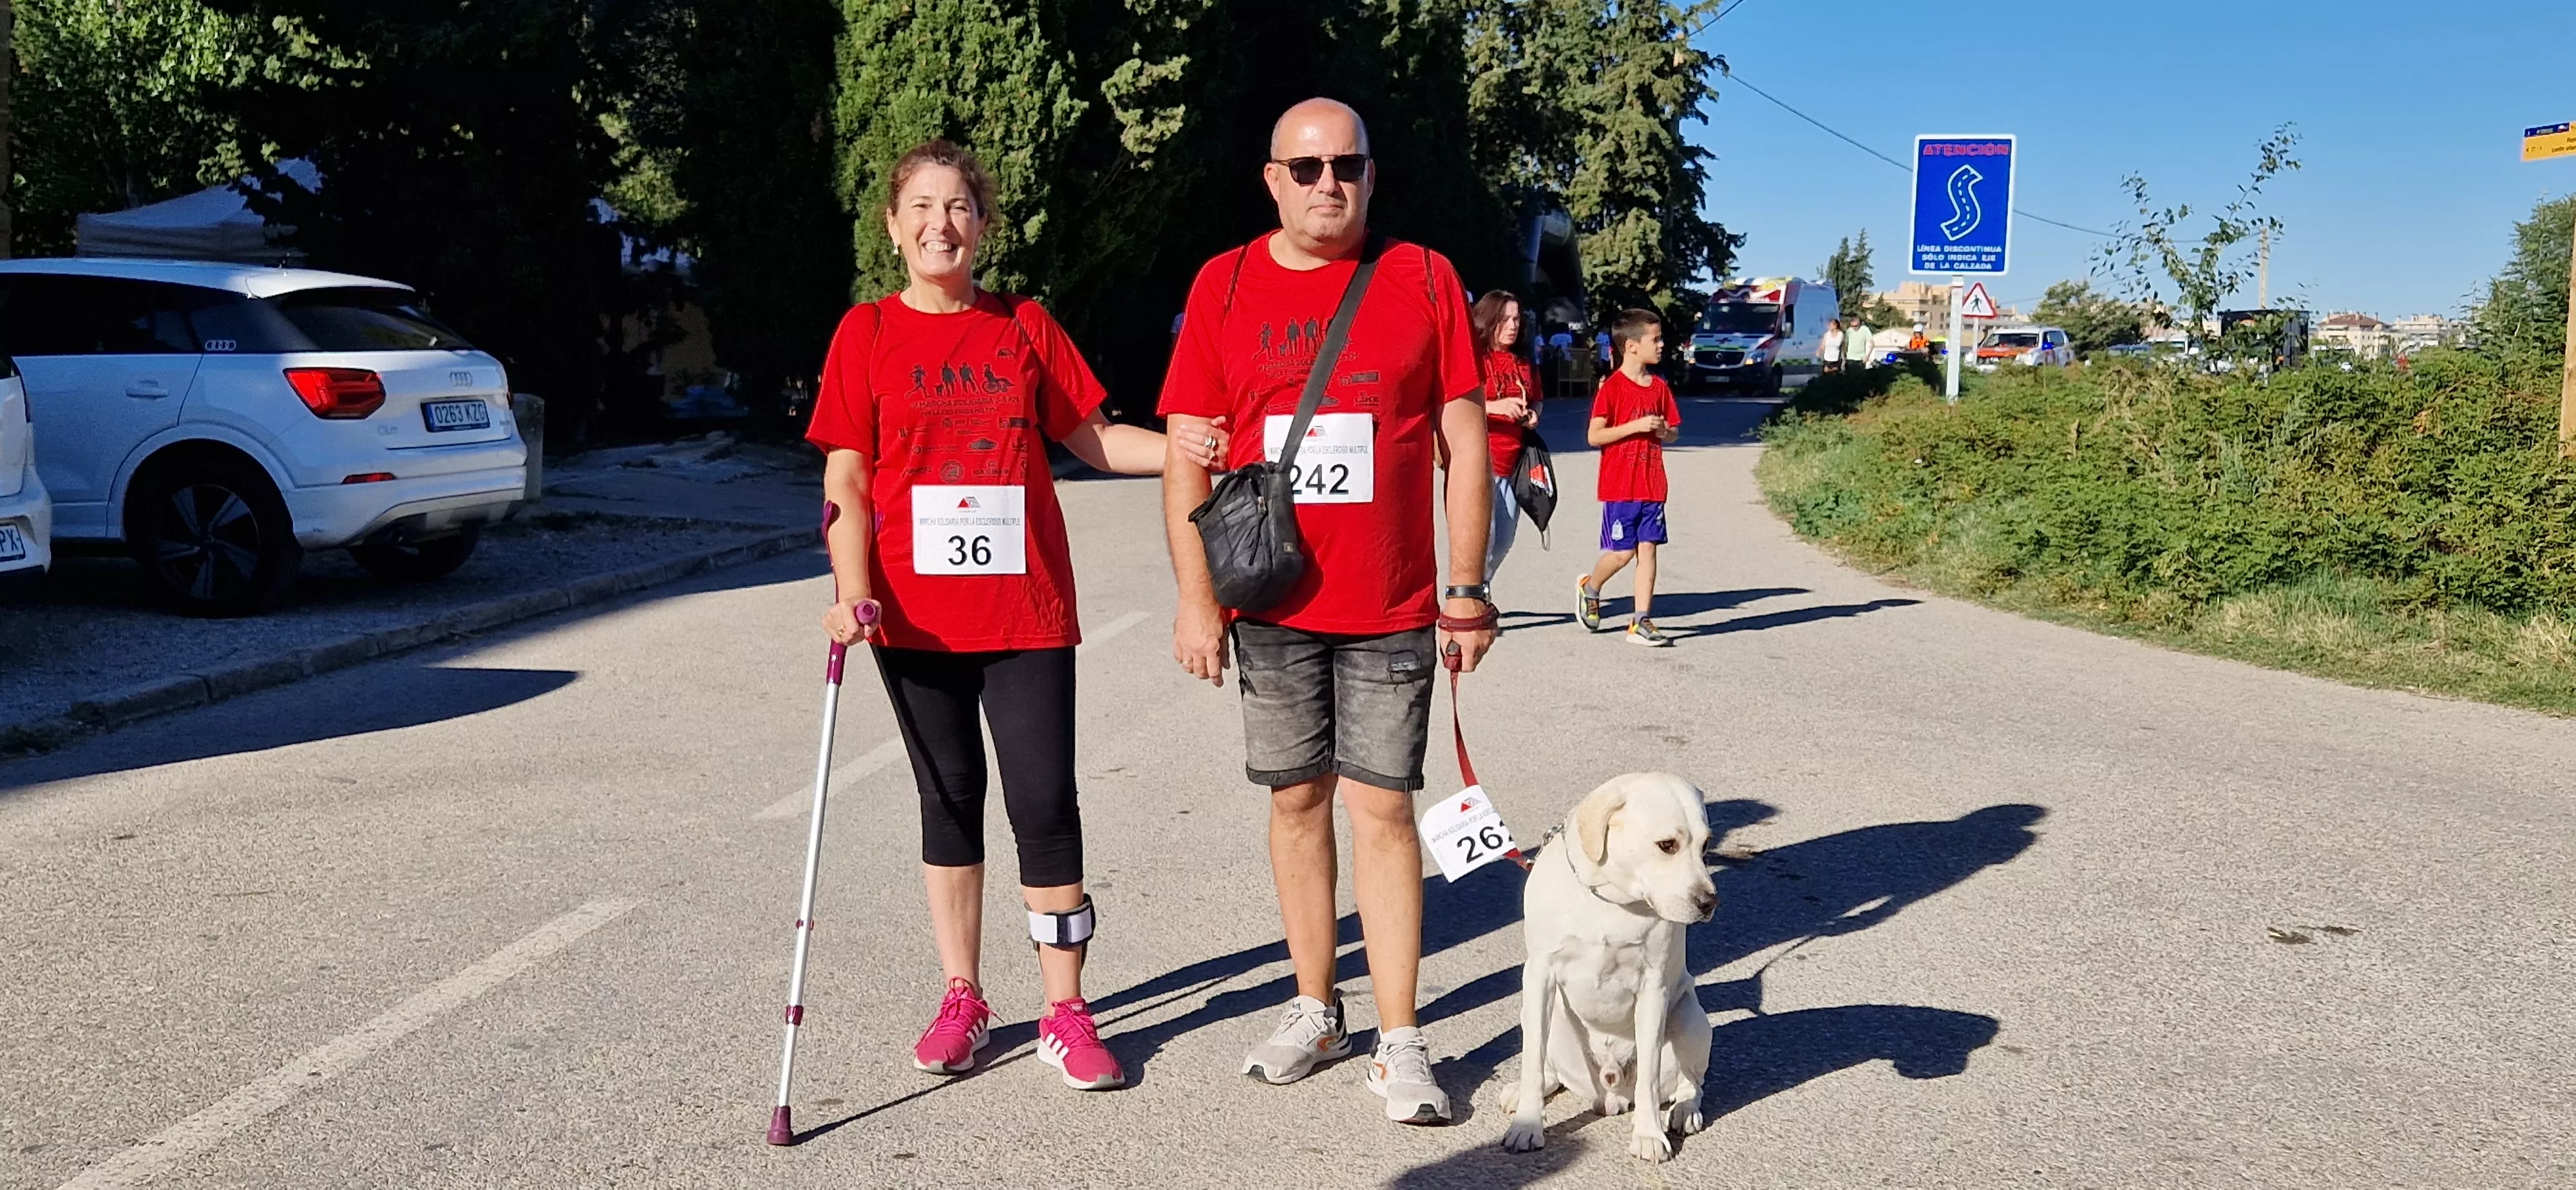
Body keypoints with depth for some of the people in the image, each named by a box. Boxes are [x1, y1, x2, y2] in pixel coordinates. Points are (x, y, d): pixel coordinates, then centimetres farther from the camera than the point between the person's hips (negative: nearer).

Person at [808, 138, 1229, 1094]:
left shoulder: (1025, 325, 6)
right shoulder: (868, 333, 3)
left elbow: (1092, 438, 9)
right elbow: (847, 481, 0)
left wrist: (1188, 447, -7)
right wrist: (852, 589, -14)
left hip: (1028, 607, 0)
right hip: (917, 613, 0)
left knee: (1045, 799, -3)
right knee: (950, 799, 10)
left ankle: (1064, 1012, 9)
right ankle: (962, 1000, 24)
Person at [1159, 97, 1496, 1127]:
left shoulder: (1424, 280, 2)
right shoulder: (1224, 287, 3)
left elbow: (1464, 441, 2)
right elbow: (1186, 452, 2)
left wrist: (1467, 588, -2)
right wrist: (1195, 598, -4)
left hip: (1392, 607, -1)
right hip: (1272, 607, 2)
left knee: (1381, 808, 0)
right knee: (1296, 800, 11)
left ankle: (1400, 1042, 9)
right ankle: (1315, 1011, 26)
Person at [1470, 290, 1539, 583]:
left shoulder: (1523, 365, 15)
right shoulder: (1473, 358, -5)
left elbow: (1536, 401, 30)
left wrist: (1532, 415, 6)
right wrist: (1494, 406, -26)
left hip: (1511, 465, 7)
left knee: (1503, 542, 10)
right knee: (1483, 537, -16)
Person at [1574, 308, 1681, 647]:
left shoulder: (1659, 387, 9)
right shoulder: (1612, 387, -9)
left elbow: (1674, 431, 18)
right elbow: (1594, 436, -13)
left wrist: (1664, 431, -6)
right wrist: (1637, 426, -20)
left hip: (1652, 484, 5)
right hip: (1619, 485, -5)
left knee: (1647, 547, 2)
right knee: (1622, 552, -3)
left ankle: (1641, 622, 4)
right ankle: (1589, 588, 27)